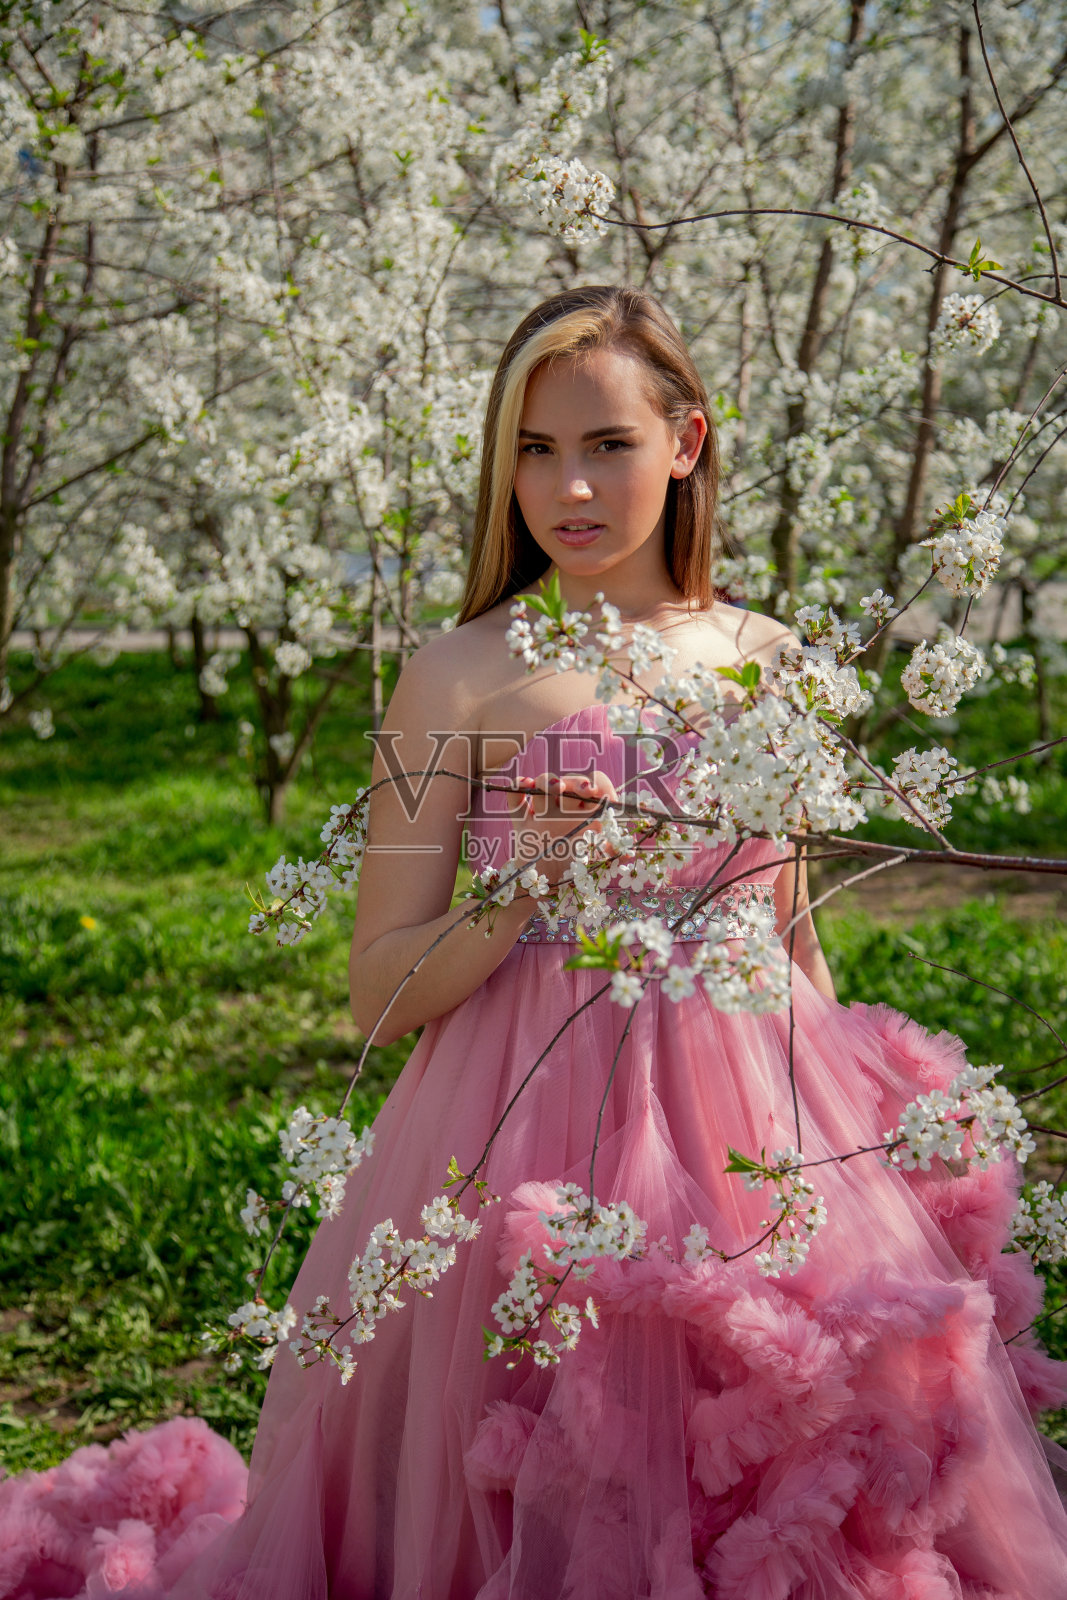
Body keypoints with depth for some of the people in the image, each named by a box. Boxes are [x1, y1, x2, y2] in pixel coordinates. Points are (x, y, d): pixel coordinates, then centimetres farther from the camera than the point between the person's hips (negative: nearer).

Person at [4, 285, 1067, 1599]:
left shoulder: (764, 664, 6)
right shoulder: (458, 678, -5)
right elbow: (379, 996, -5)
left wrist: (860, 1131, 14)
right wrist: (524, 896, -20)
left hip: (757, 1137, 4)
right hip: (535, 1137, -3)